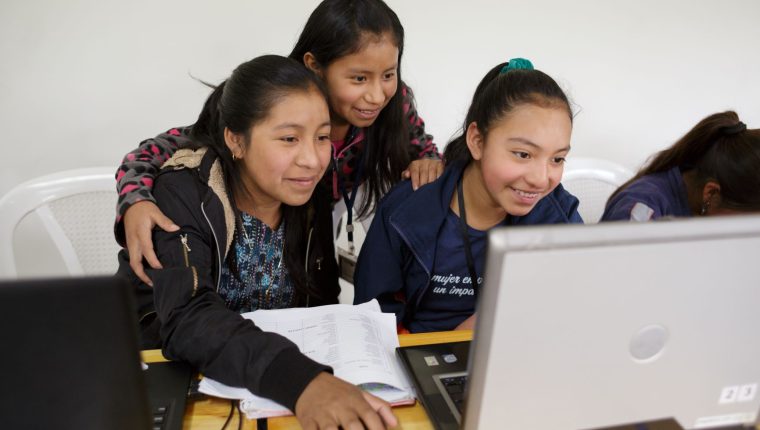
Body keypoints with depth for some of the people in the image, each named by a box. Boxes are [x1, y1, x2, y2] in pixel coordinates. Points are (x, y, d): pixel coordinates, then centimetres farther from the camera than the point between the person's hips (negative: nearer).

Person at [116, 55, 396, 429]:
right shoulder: (181, 194, -20)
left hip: (284, 368, 4)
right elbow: (187, 320, -34)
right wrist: (298, 379, -49)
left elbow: (322, 302, 2)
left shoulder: (309, 196, -6)